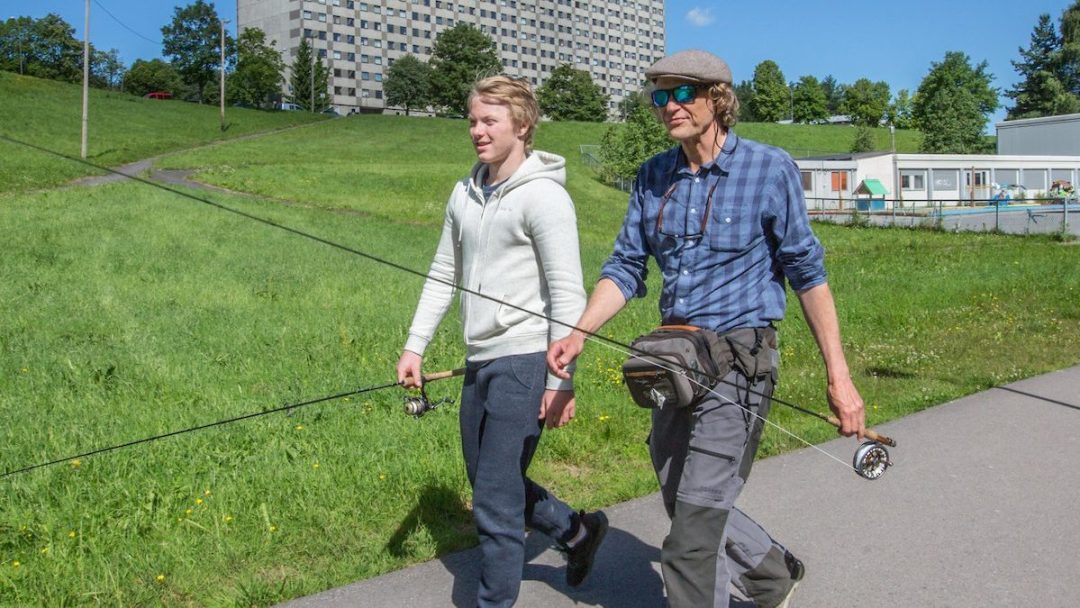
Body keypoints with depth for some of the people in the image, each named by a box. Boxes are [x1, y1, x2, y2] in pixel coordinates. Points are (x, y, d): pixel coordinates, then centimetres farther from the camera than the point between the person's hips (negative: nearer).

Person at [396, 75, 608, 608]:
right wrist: (414, 346, 12)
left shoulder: (544, 197, -12)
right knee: (488, 482, 20)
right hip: (480, 362, 8)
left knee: (495, 503, -4)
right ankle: (576, 531, 40)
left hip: (525, 361, -8)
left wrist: (560, 379, -18)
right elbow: (443, 276, 17)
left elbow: (567, 294, -15)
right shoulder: (465, 194, 11)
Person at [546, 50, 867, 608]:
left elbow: (807, 272, -4)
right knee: (683, 503, 19)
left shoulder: (769, 169, -8)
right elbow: (626, 266, 7)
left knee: (693, 537, -5)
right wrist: (578, 335, -8)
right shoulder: (653, 176, 7)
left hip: (736, 358, -6)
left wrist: (838, 374, -6)